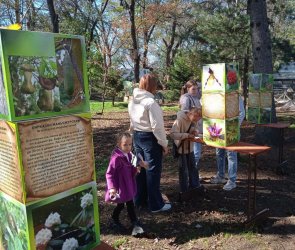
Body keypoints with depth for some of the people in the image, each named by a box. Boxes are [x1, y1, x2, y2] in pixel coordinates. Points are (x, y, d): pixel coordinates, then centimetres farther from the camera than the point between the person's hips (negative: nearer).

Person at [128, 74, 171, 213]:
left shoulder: (133, 102, 5)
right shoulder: (150, 102, -20)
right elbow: (157, 126, -21)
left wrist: (135, 134, 19)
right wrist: (164, 144, -12)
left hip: (137, 137, 8)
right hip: (150, 138, -8)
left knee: (140, 168, 17)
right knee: (153, 171, 3)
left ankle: (140, 201, 30)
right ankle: (156, 205, 15)